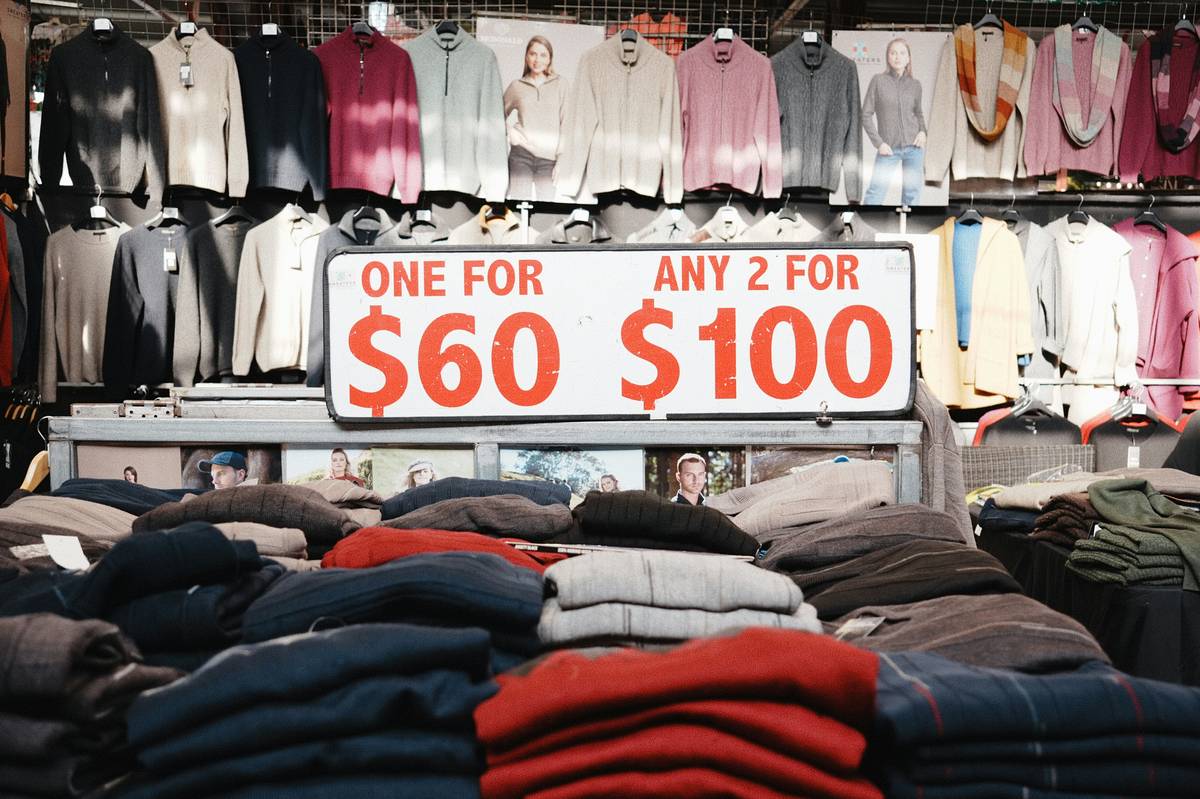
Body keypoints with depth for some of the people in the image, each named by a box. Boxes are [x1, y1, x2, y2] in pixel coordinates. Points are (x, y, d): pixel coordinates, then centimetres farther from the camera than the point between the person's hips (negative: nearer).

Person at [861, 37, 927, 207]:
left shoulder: (915, 85, 7)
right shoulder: (878, 80, -2)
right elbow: (866, 114, -1)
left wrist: (922, 131, 0)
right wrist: (878, 143, -9)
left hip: (913, 147, 3)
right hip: (889, 149, -3)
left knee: (912, 194, 6)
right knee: (875, 194, -8)